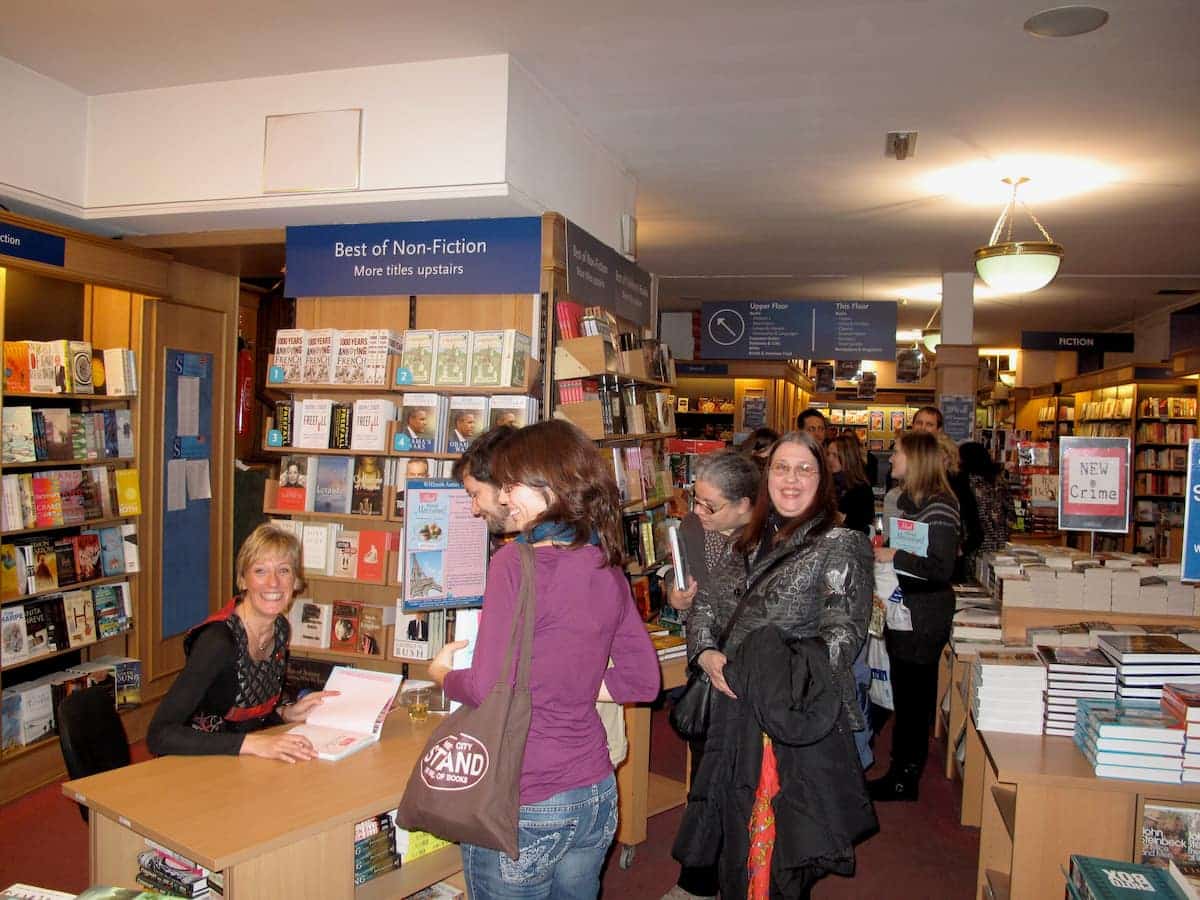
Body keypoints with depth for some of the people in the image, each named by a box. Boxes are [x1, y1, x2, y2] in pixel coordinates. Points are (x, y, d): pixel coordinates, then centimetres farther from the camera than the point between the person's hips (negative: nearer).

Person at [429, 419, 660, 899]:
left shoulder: (516, 561, -19)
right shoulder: (608, 568, 1)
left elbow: (489, 690, -20)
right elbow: (642, 680, 7)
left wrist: (440, 671, 0)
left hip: (524, 808, -6)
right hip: (596, 794, 6)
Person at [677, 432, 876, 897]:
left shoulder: (841, 545, -8)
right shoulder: (752, 541, 9)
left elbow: (844, 631, -14)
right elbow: (707, 602, 12)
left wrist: (793, 673, -27)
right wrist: (705, 652, -6)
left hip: (798, 714, -5)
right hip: (738, 708, 6)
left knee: (785, 843, 6)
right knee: (737, 833, 18)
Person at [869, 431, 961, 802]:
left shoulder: (940, 507, -18)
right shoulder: (907, 499, 10)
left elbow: (942, 568, -23)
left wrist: (895, 556, -20)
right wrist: (881, 551, 7)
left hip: (925, 618, -9)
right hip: (903, 609, 9)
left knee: (914, 696, 1)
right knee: (903, 694, 17)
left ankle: (906, 779, 14)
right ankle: (900, 771, 29)